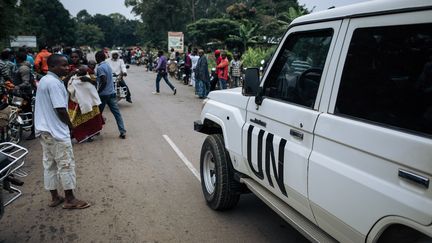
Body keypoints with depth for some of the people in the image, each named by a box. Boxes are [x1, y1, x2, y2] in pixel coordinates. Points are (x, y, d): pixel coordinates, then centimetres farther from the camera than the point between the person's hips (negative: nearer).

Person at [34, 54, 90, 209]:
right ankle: (70, 199, 7)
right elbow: (60, 109, -22)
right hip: (57, 131, -10)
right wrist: (70, 125, -7)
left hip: (44, 129, 10)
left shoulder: (44, 80, 13)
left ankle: (54, 197, 24)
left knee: (49, 164, 14)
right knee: (66, 164, -1)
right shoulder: (54, 83, -18)